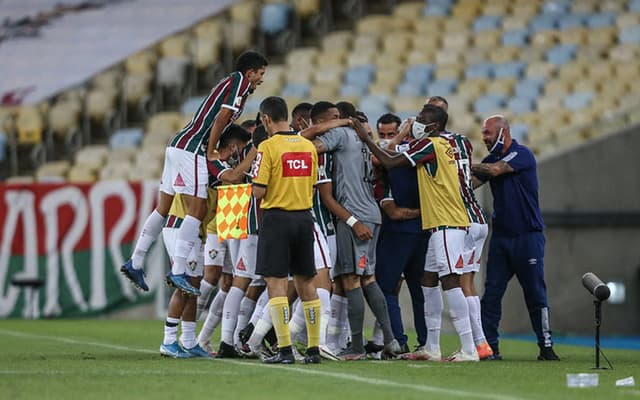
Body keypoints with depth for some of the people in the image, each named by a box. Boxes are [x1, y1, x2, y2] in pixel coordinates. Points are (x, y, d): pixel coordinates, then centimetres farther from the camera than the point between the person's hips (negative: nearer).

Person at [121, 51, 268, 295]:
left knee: (163, 208, 12)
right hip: (191, 149, -10)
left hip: (177, 146, 10)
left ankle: (135, 263, 14)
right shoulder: (240, 80, -4)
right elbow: (222, 118, -13)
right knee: (197, 210, -11)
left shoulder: (231, 82, 24)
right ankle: (177, 272, -16)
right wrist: (210, 152, -8)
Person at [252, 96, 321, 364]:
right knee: (306, 283, 11)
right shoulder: (308, 146, 7)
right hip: (304, 216, 6)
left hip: (277, 217, -6)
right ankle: (313, 349, 12)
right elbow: (312, 185, 12)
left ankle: (285, 349, -11)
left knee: (276, 282, -4)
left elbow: (259, 191, -14)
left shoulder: (268, 147, -11)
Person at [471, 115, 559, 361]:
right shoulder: (492, 159, 12)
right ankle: (488, 345, 2)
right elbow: (469, 184, 5)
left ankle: (546, 347, 2)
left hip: (528, 236, -6)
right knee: (491, 293, 0)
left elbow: (496, 170, -22)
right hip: (501, 236, 6)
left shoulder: (522, 154, -8)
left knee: (535, 293, -3)